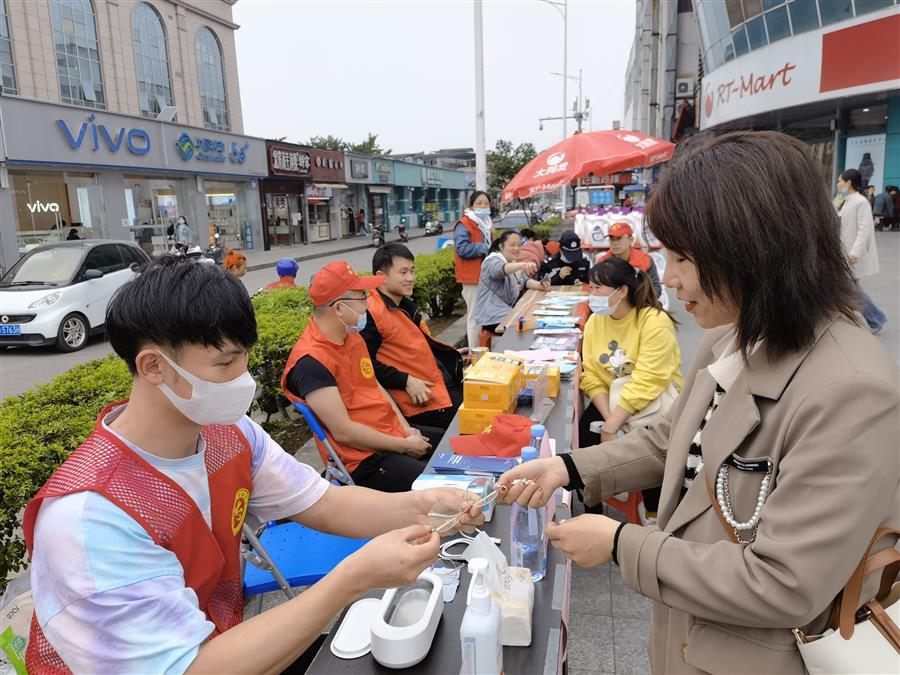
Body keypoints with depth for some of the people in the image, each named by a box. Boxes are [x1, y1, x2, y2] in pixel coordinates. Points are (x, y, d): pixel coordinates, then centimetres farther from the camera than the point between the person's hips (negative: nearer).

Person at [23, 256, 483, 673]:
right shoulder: (92, 514, -31)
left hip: (224, 637, 5)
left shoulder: (229, 432, -10)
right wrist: (356, 577, -37)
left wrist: (419, 506, -23)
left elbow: (324, 505, -5)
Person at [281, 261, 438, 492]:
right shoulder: (310, 361, -21)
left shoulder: (353, 337, 7)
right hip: (364, 460, -9)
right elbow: (343, 432, -22)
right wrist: (404, 446, -14)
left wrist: (406, 428, 3)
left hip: (395, 434, 9)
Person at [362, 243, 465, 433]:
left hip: (440, 384, 10)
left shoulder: (407, 305, 14)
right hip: (420, 402, -10)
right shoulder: (372, 313, -18)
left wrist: (452, 355, 15)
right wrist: (406, 381, -21)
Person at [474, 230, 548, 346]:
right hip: (493, 318, -9)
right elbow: (502, 269, -37)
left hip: (506, 312, 9)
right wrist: (522, 265, -57)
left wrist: (539, 285, -12)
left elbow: (525, 281, 10)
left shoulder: (513, 263, 18)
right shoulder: (493, 261, -14)